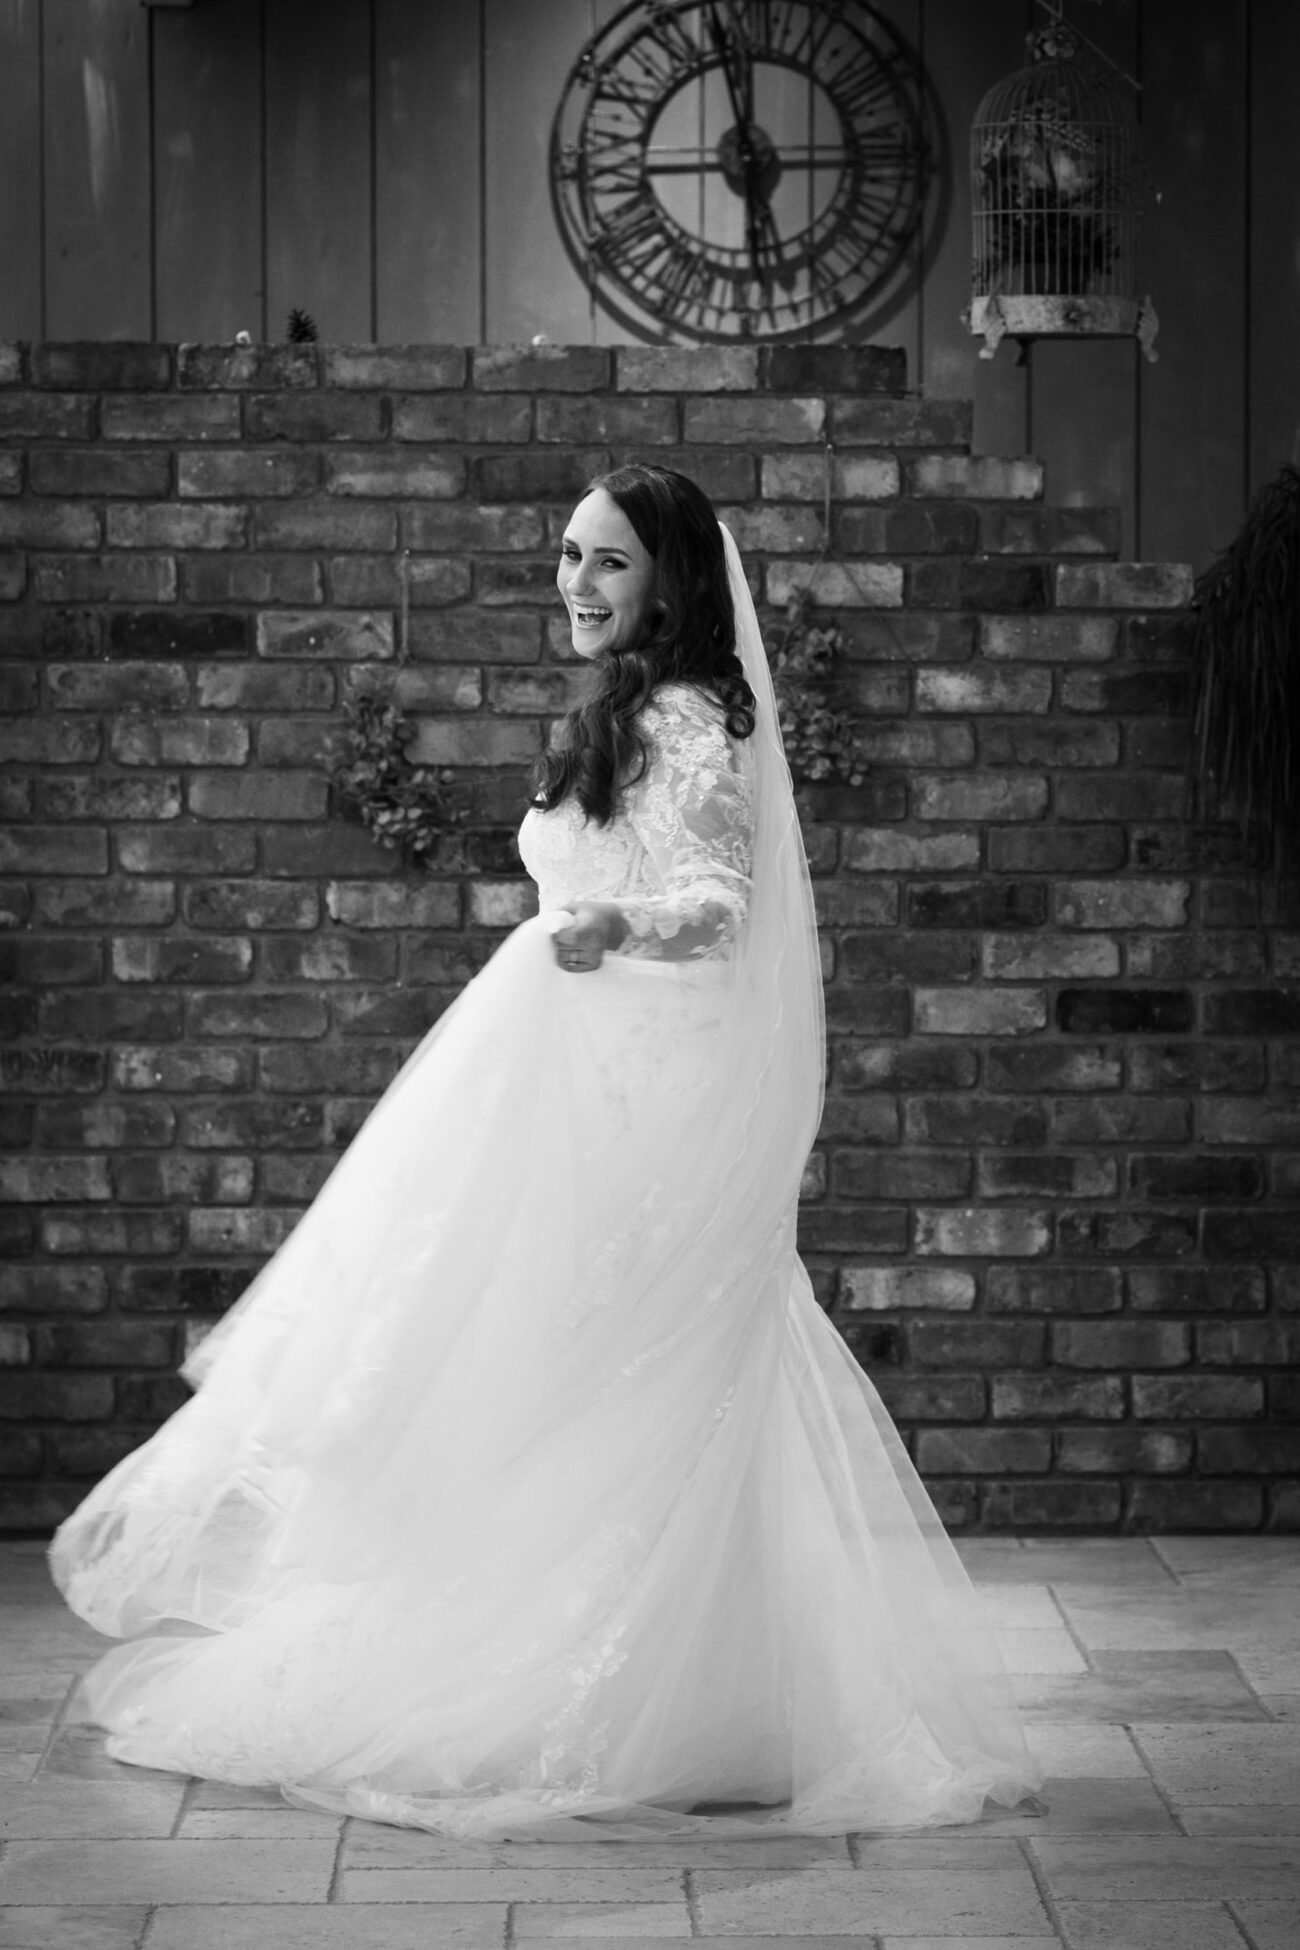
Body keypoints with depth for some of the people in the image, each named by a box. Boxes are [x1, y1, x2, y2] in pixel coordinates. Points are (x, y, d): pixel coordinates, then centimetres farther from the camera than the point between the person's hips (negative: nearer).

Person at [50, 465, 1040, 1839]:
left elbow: (715, 903, -28)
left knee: (612, 1400, -7)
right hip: (588, 1093, 10)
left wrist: (613, 927, -45)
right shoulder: (625, 718, 16)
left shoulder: (685, 720, -13)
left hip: (647, 1111, -10)